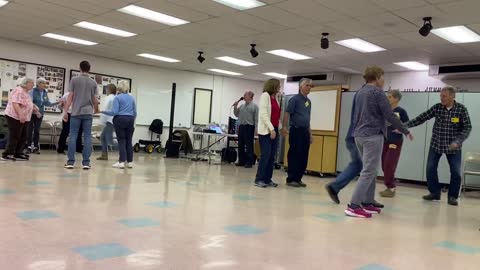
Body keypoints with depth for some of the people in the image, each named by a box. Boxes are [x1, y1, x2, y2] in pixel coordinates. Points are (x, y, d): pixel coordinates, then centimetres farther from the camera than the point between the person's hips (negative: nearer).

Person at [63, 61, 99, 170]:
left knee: (73, 136, 2)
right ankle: (86, 162, 0)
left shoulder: (74, 80, 2)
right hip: (88, 113, 1)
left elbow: (70, 97, -2)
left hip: (76, 112, -1)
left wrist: (66, 111, 2)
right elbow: (95, 99, 8)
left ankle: (70, 162, 0)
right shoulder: (93, 83, 7)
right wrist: (96, 110, 28)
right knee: (87, 137, 2)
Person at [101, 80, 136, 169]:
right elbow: (135, 112, 13)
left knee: (121, 141, -3)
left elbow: (114, 112, -12)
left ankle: (122, 162, -6)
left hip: (120, 120, -4)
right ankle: (130, 162, 7)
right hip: (130, 120, 4)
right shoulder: (132, 98, 11)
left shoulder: (117, 97, -5)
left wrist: (103, 111, 1)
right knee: (129, 141, 6)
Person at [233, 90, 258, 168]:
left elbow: (256, 119, -7)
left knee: (249, 146, -3)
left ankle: (249, 162, 1)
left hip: (249, 127, -6)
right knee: (241, 145, 8)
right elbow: (237, 115, 19)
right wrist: (235, 107, 6)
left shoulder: (254, 106, -2)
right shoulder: (242, 106, 16)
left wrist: (256, 130, -14)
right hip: (241, 126, 6)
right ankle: (241, 161, 16)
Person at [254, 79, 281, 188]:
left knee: (272, 156, 5)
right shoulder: (265, 95, -5)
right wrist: (271, 128, -19)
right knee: (266, 154, -10)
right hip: (266, 129, -7)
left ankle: (268, 179, 11)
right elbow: (263, 114, -14)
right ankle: (259, 179, -3)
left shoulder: (275, 98, 17)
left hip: (274, 129, 8)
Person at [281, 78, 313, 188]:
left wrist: (310, 134, 19)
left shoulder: (308, 101, 17)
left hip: (305, 131, 7)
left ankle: (298, 178, 16)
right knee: (294, 156, -3)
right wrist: (284, 127, -24)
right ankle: (291, 179, 3)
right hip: (296, 130, -7)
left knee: (304, 158, 7)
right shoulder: (295, 99, -5)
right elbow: (287, 113, -13)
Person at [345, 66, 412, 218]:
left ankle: (367, 203, 15)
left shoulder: (360, 92, 17)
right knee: (368, 171, -8)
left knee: (370, 170, 15)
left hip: (359, 135, 9)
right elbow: (389, 115, -12)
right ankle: (353, 206, -12)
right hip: (373, 135, -9)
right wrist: (405, 131, 0)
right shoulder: (377, 92, -8)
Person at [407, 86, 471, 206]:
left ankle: (452, 196, 16)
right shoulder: (437, 107, -5)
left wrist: (457, 141, -25)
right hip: (436, 144, 2)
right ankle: (435, 192, 19)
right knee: (430, 168, 2)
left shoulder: (461, 109, -10)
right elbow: (422, 118, -5)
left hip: (453, 146, -2)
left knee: (455, 172, -1)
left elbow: (467, 127, -12)